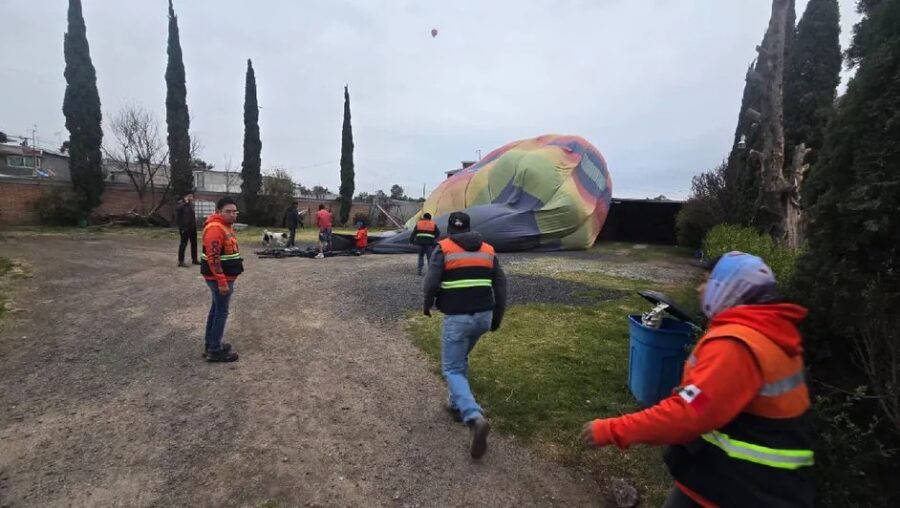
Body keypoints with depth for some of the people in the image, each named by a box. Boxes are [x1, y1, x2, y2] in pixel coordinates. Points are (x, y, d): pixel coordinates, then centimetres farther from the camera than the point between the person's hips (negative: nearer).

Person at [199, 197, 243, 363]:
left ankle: (210, 343, 29)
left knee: (216, 308, 17)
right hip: (219, 277, -10)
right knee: (221, 311, -3)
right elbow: (213, 258, -26)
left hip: (225, 276, 10)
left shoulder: (225, 226, 12)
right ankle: (215, 351, 5)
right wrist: (222, 282, -27)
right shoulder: (215, 228, -21)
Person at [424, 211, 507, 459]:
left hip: (457, 318, -5)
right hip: (483, 316, 5)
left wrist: (427, 305, 7)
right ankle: (457, 403, 36)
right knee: (461, 358, 28)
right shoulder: (487, 250, 10)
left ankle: (475, 418, -16)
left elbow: (431, 282, -12)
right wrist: (497, 316, 18)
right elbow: (501, 285, 9)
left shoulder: (443, 248, -3)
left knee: (452, 369, 3)